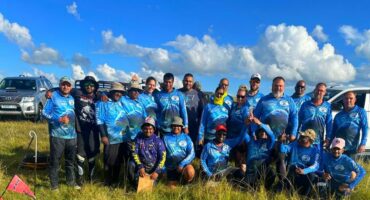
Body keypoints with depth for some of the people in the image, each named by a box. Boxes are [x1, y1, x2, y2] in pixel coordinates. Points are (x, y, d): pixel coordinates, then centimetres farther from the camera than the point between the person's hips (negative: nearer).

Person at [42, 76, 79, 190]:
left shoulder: (72, 98, 11)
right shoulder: (53, 96, -6)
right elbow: (44, 113, -9)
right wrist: (59, 119, -19)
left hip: (71, 134, 5)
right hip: (57, 135, -5)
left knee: (70, 160, 16)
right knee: (55, 160, 0)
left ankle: (71, 181, 30)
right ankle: (54, 185, 13)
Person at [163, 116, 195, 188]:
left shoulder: (186, 137, 2)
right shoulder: (166, 138, 2)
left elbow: (192, 154, -6)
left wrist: (182, 164, -18)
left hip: (185, 164, -1)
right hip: (171, 167, 1)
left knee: (190, 172, -31)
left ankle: (186, 185, 1)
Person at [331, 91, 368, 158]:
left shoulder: (360, 112, 6)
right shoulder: (338, 115, 15)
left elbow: (365, 128, -2)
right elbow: (333, 132, 18)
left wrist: (363, 144, -13)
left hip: (352, 148, -3)